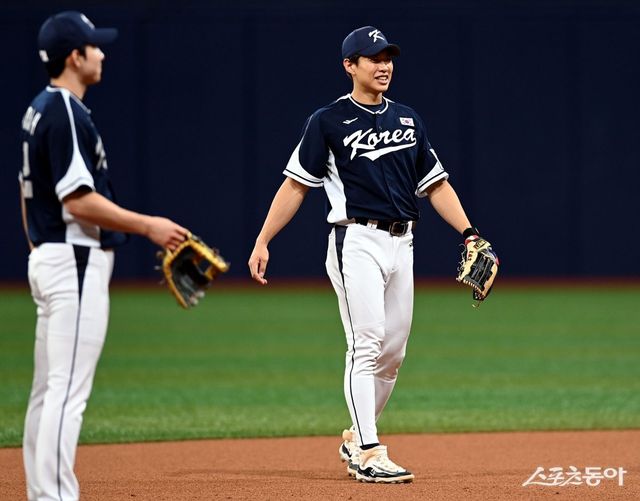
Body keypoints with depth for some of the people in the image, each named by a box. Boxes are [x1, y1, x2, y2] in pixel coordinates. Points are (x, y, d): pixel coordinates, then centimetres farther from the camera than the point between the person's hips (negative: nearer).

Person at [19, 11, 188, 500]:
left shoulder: (38, 111, 15)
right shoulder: (67, 115, -16)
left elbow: (26, 193, 21)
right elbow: (79, 201, -22)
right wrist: (148, 226, -15)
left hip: (47, 259, 11)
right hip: (76, 264, -11)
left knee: (48, 388, 11)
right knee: (69, 389, -11)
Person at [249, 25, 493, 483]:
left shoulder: (408, 119, 15)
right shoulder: (328, 122, -1)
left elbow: (436, 184, 17)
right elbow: (295, 186, -1)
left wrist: (469, 233, 5)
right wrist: (262, 242, -7)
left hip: (401, 244, 6)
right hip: (357, 243, -6)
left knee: (393, 353, 8)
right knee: (367, 345, -14)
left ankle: (355, 440, 24)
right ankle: (369, 454, -17)